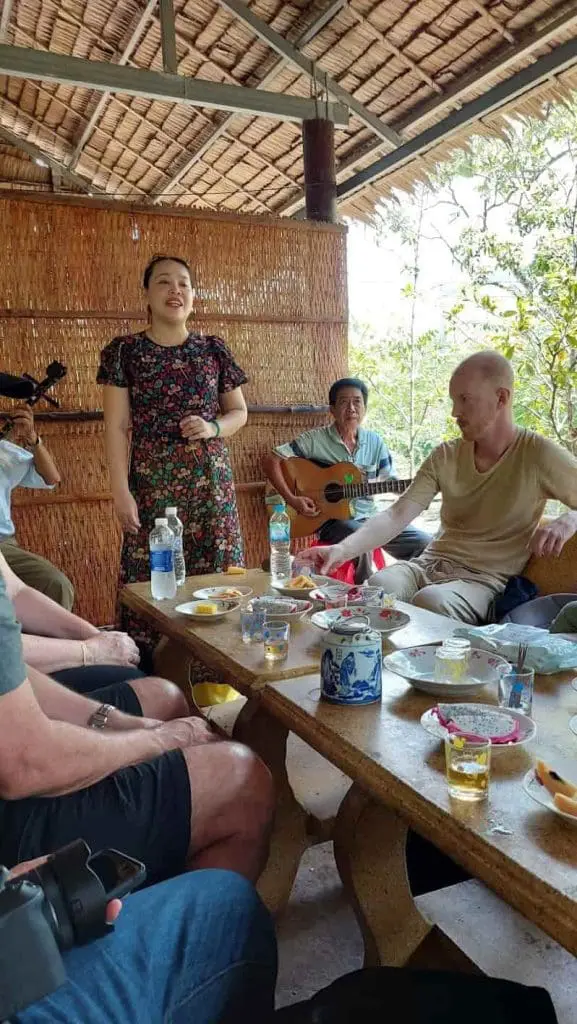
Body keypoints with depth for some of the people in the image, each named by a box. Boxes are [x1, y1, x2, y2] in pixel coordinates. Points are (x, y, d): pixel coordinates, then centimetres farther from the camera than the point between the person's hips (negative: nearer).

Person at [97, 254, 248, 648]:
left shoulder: (214, 349, 8)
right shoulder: (124, 351, 1)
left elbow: (239, 412, 14)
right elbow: (116, 427, -2)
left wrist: (213, 428, -8)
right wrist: (121, 490, -10)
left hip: (210, 478, 2)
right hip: (152, 481, -2)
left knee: (216, 573, 3)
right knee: (151, 576, -2)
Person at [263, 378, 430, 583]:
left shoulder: (375, 442, 9)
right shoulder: (315, 440, -5)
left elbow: (391, 481, 12)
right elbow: (270, 461, -8)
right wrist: (291, 499, -19)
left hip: (369, 517, 5)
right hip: (332, 518, -5)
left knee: (422, 542, -11)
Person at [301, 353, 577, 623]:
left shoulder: (538, 455, -8)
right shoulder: (445, 456, 3)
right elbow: (396, 516, -6)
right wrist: (341, 551, -21)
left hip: (487, 579, -3)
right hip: (431, 563, 3)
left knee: (430, 601, -34)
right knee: (378, 586, -28)